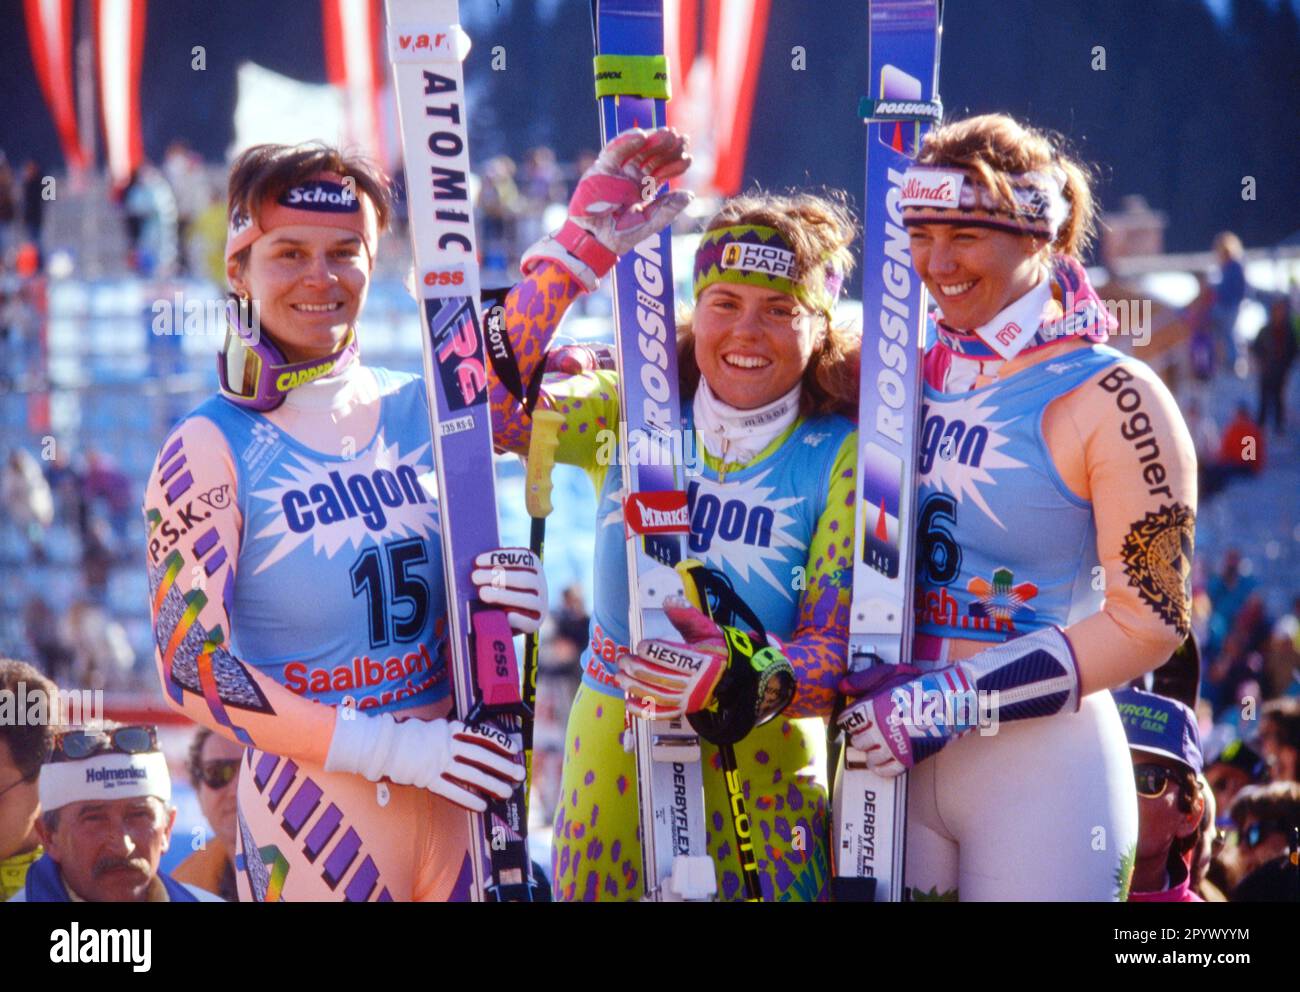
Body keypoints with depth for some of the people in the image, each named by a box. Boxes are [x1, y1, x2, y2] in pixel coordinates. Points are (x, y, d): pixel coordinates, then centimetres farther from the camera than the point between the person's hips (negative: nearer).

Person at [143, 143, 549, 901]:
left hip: (451, 798, 4)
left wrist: (508, 599, -7)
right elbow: (191, 667, -11)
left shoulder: (420, 410, 6)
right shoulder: (212, 448, -7)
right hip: (314, 802, -4)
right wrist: (386, 746, -18)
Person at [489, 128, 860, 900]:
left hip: (759, 758, -2)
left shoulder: (842, 459, -4)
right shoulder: (633, 415, 2)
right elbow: (491, 407, -13)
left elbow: (839, 649, -9)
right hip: (613, 743, 2)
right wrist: (579, 250, -15)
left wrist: (737, 677, -30)